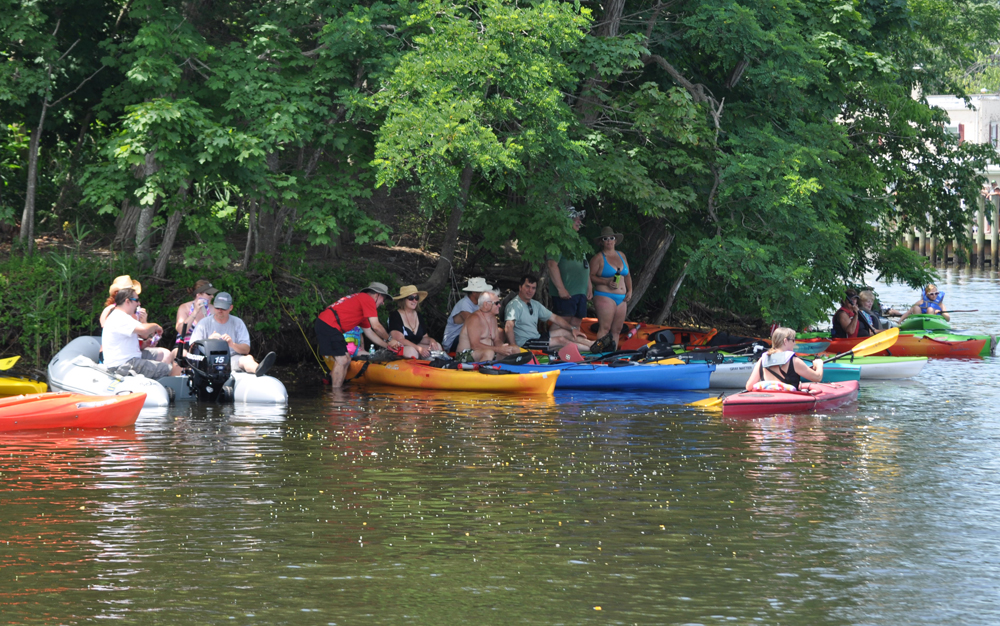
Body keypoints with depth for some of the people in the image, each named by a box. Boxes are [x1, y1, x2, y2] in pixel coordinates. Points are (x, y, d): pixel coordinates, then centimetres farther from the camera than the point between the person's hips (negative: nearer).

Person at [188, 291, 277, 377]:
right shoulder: (204, 323, 12)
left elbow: (246, 349, 7)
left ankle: (258, 369, -70)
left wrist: (232, 344, -14)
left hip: (232, 359, 0)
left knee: (248, 359, -34)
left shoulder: (238, 323, 15)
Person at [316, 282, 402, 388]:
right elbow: (376, 326, -8)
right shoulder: (368, 299, -3)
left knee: (346, 360, 12)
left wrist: (386, 345, 29)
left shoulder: (361, 298, 28)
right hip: (329, 324, -11)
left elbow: (368, 331, 31)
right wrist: (389, 339, 6)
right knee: (342, 360, -12)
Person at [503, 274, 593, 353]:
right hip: (524, 343, -10)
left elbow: (554, 318, 20)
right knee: (560, 340, -15)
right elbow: (508, 327, -28)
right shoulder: (514, 305, -14)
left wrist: (572, 329, 11)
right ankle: (592, 348, -11)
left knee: (564, 332, 5)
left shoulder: (535, 305, 14)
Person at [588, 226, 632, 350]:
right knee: (605, 328, -15)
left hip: (621, 298, 7)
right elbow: (591, 276, -6)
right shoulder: (598, 258, 0)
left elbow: (627, 276, 24)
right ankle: (600, 353, -19)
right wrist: (606, 281, -18)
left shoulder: (621, 256, 18)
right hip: (605, 296, -7)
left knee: (617, 329, 5)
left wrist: (630, 290, 11)